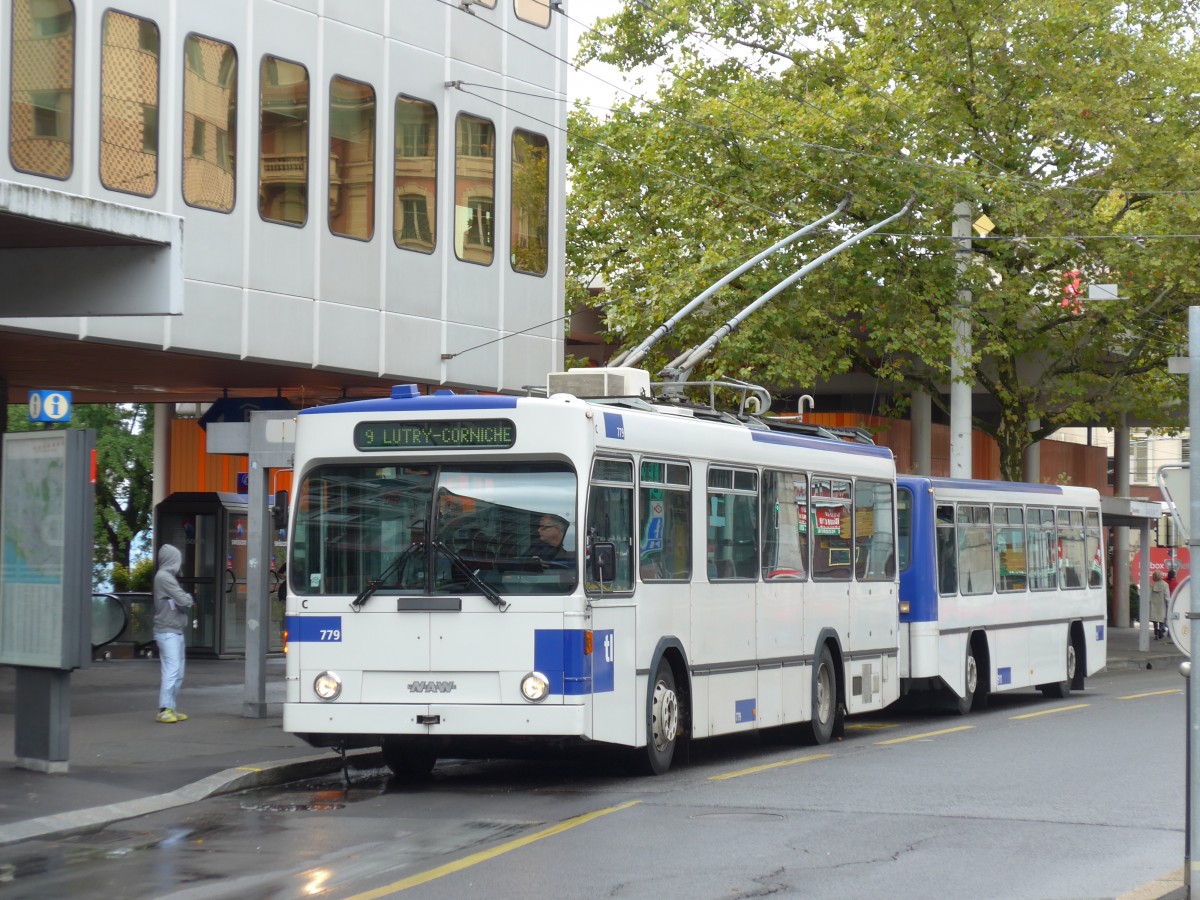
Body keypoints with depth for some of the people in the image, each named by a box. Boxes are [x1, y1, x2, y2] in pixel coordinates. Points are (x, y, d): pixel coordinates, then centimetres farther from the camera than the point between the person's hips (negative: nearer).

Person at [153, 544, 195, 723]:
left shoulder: (168, 577, 17)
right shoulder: (164, 577, -13)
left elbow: (182, 603, 15)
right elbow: (183, 601, -17)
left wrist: (187, 601, -4)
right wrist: (189, 598, 2)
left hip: (175, 631, 10)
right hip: (167, 632, -10)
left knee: (178, 674, 12)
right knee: (171, 670, -14)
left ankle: (171, 708, 15)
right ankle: (164, 710, -15)